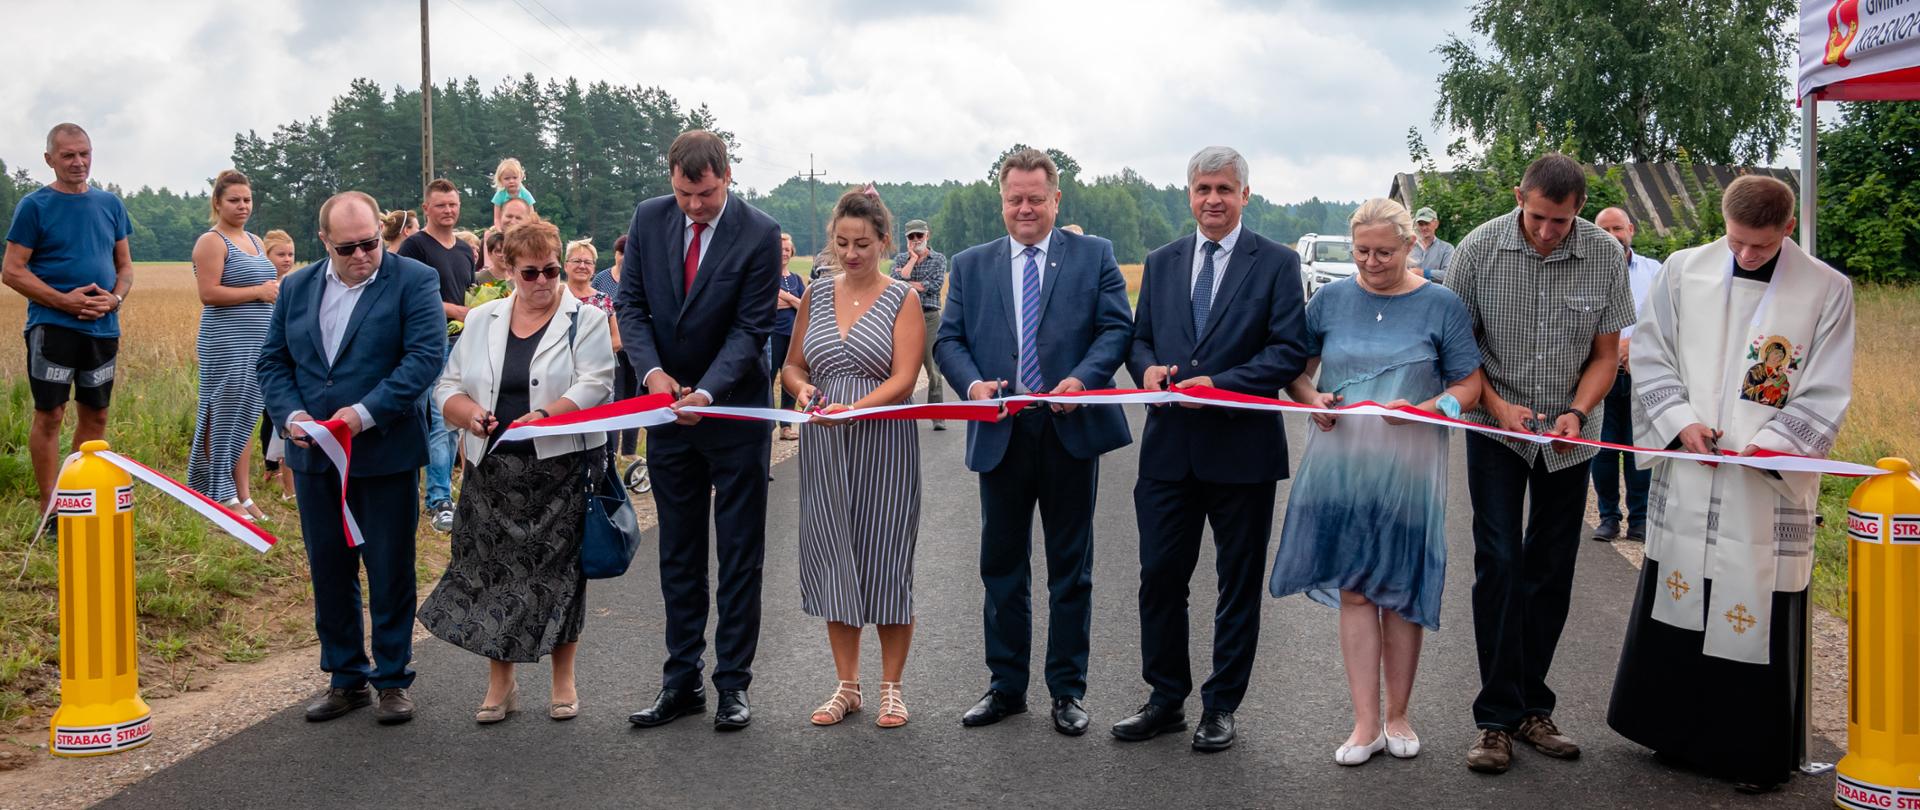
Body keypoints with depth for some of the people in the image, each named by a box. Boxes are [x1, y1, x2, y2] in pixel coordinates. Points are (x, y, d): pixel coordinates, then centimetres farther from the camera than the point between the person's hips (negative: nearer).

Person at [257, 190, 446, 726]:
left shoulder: (414, 281, -6)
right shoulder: (296, 288, 9)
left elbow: (425, 355, -15)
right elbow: (273, 361, 10)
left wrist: (367, 412, -22)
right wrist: (291, 414, -8)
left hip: (385, 454, -4)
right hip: (315, 457, 5)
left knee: (390, 572, 5)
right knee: (329, 572, 12)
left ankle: (393, 679, 17)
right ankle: (346, 677, 24)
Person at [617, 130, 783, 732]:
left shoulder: (759, 234, -14)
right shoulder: (649, 219, -2)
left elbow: (751, 327, -15)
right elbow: (630, 303, 1)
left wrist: (707, 392, -26)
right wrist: (652, 370, -15)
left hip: (736, 411, -4)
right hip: (667, 408, 4)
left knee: (739, 554, 4)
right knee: (678, 552, 11)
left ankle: (733, 682, 12)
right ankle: (681, 681, 19)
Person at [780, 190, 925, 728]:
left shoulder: (903, 298, -3)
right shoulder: (816, 295, 8)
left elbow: (903, 380, -12)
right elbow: (793, 366, 15)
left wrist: (853, 409, -27)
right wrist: (802, 388, -8)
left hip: (883, 446, -4)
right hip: (824, 447, 4)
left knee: (885, 561, 1)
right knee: (832, 560, 7)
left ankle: (891, 688, 15)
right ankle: (847, 686, 19)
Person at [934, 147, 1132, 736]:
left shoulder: (1094, 255, 5)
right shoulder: (971, 265, 10)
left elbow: (1117, 327, -2)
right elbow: (948, 339, 6)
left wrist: (1082, 379, -19)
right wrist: (972, 382, -14)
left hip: (1071, 429, -2)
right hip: (1001, 434, 2)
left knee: (1070, 565, 7)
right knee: (1002, 564, 10)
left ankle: (1068, 690, 18)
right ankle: (1006, 686, 22)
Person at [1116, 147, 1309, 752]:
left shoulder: (1276, 263, -2)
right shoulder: (1161, 263, 12)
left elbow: (1289, 351, -9)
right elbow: (1140, 337, 15)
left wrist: (1219, 384, -19)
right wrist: (1147, 367, -8)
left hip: (1242, 446, -3)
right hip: (1170, 445, 4)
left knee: (1239, 583, 7)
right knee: (1160, 576, 6)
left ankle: (1221, 707, 20)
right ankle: (1166, 700, 21)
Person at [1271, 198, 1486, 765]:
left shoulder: (1440, 306, 0)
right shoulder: (1330, 300, 6)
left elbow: (1469, 385, 0)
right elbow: (1295, 371, 12)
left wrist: (1424, 408, -18)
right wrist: (1312, 399, -9)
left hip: (1406, 467, -2)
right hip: (1339, 462, 2)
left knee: (1400, 593, 7)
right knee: (1353, 590, 2)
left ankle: (1397, 716, 23)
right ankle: (1366, 723, 9)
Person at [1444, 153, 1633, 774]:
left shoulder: (1605, 255, -8)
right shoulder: (1479, 250, -12)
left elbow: (1605, 354, 0)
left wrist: (1576, 412, -16)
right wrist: (1497, 405, -16)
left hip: (1569, 436, 2)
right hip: (1498, 429, -2)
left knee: (1551, 573, 7)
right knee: (1499, 566, -7)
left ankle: (1532, 707, 19)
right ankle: (1497, 717, -1)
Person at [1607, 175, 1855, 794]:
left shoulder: (1827, 290, -2)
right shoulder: (1683, 271, 3)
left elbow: (1824, 395, -2)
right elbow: (1650, 356, 6)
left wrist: (1770, 443, -16)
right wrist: (1681, 420, -9)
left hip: (1768, 488, -2)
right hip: (1687, 477, 2)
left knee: (1758, 615, 1)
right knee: (1676, 602, 10)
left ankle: (1756, 754, 16)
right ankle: (1677, 733, 27)